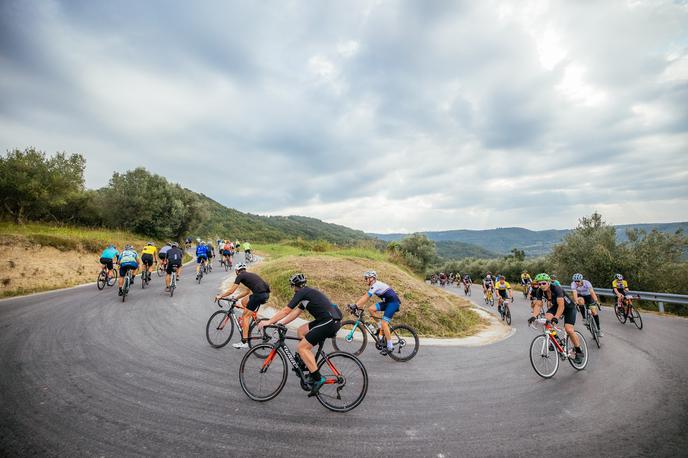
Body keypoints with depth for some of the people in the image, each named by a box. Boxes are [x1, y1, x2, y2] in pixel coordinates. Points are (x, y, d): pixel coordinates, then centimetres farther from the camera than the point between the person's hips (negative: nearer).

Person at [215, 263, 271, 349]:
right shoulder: (250, 275, 29)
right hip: (266, 294, 8)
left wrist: (220, 296, 22)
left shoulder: (240, 276, 6)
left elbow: (231, 291, 8)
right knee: (243, 301, 26)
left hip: (259, 294, -8)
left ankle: (244, 342, 2)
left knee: (246, 316, 2)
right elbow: (248, 291, 37)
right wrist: (236, 298, 42)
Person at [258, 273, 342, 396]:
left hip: (329, 322, -9)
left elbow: (286, 311, -4)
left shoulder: (302, 292, -4)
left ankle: (318, 378, -3)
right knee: (301, 331, 18)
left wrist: (269, 322, 4)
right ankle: (310, 365, 21)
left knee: (301, 348, -5)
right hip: (332, 321, 9)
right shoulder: (308, 293, 23)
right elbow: (295, 313, 25)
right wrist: (280, 323, 23)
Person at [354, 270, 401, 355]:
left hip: (393, 302, -9)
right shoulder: (373, 285, 10)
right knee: (371, 309, -4)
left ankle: (390, 346, -8)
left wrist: (356, 306, -24)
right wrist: (357, 305, 0)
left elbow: (366, 297, -24)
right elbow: (365, 297, 8)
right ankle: (382, 327, 8)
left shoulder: (376, 285, -19)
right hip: (387, 302, 9)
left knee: (384, 323, -16)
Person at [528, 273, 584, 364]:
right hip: (556, 306, 5)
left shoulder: (556, 289, -34)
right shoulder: (540, 291, -17)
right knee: (546, 318, -23)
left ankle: (579, 352, 5)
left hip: (569, 307, -5)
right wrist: (534, 316, -37)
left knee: (568, 329, -18)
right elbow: (538, 305, -21)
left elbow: (561, 305, -42)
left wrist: (556, 317, -54)